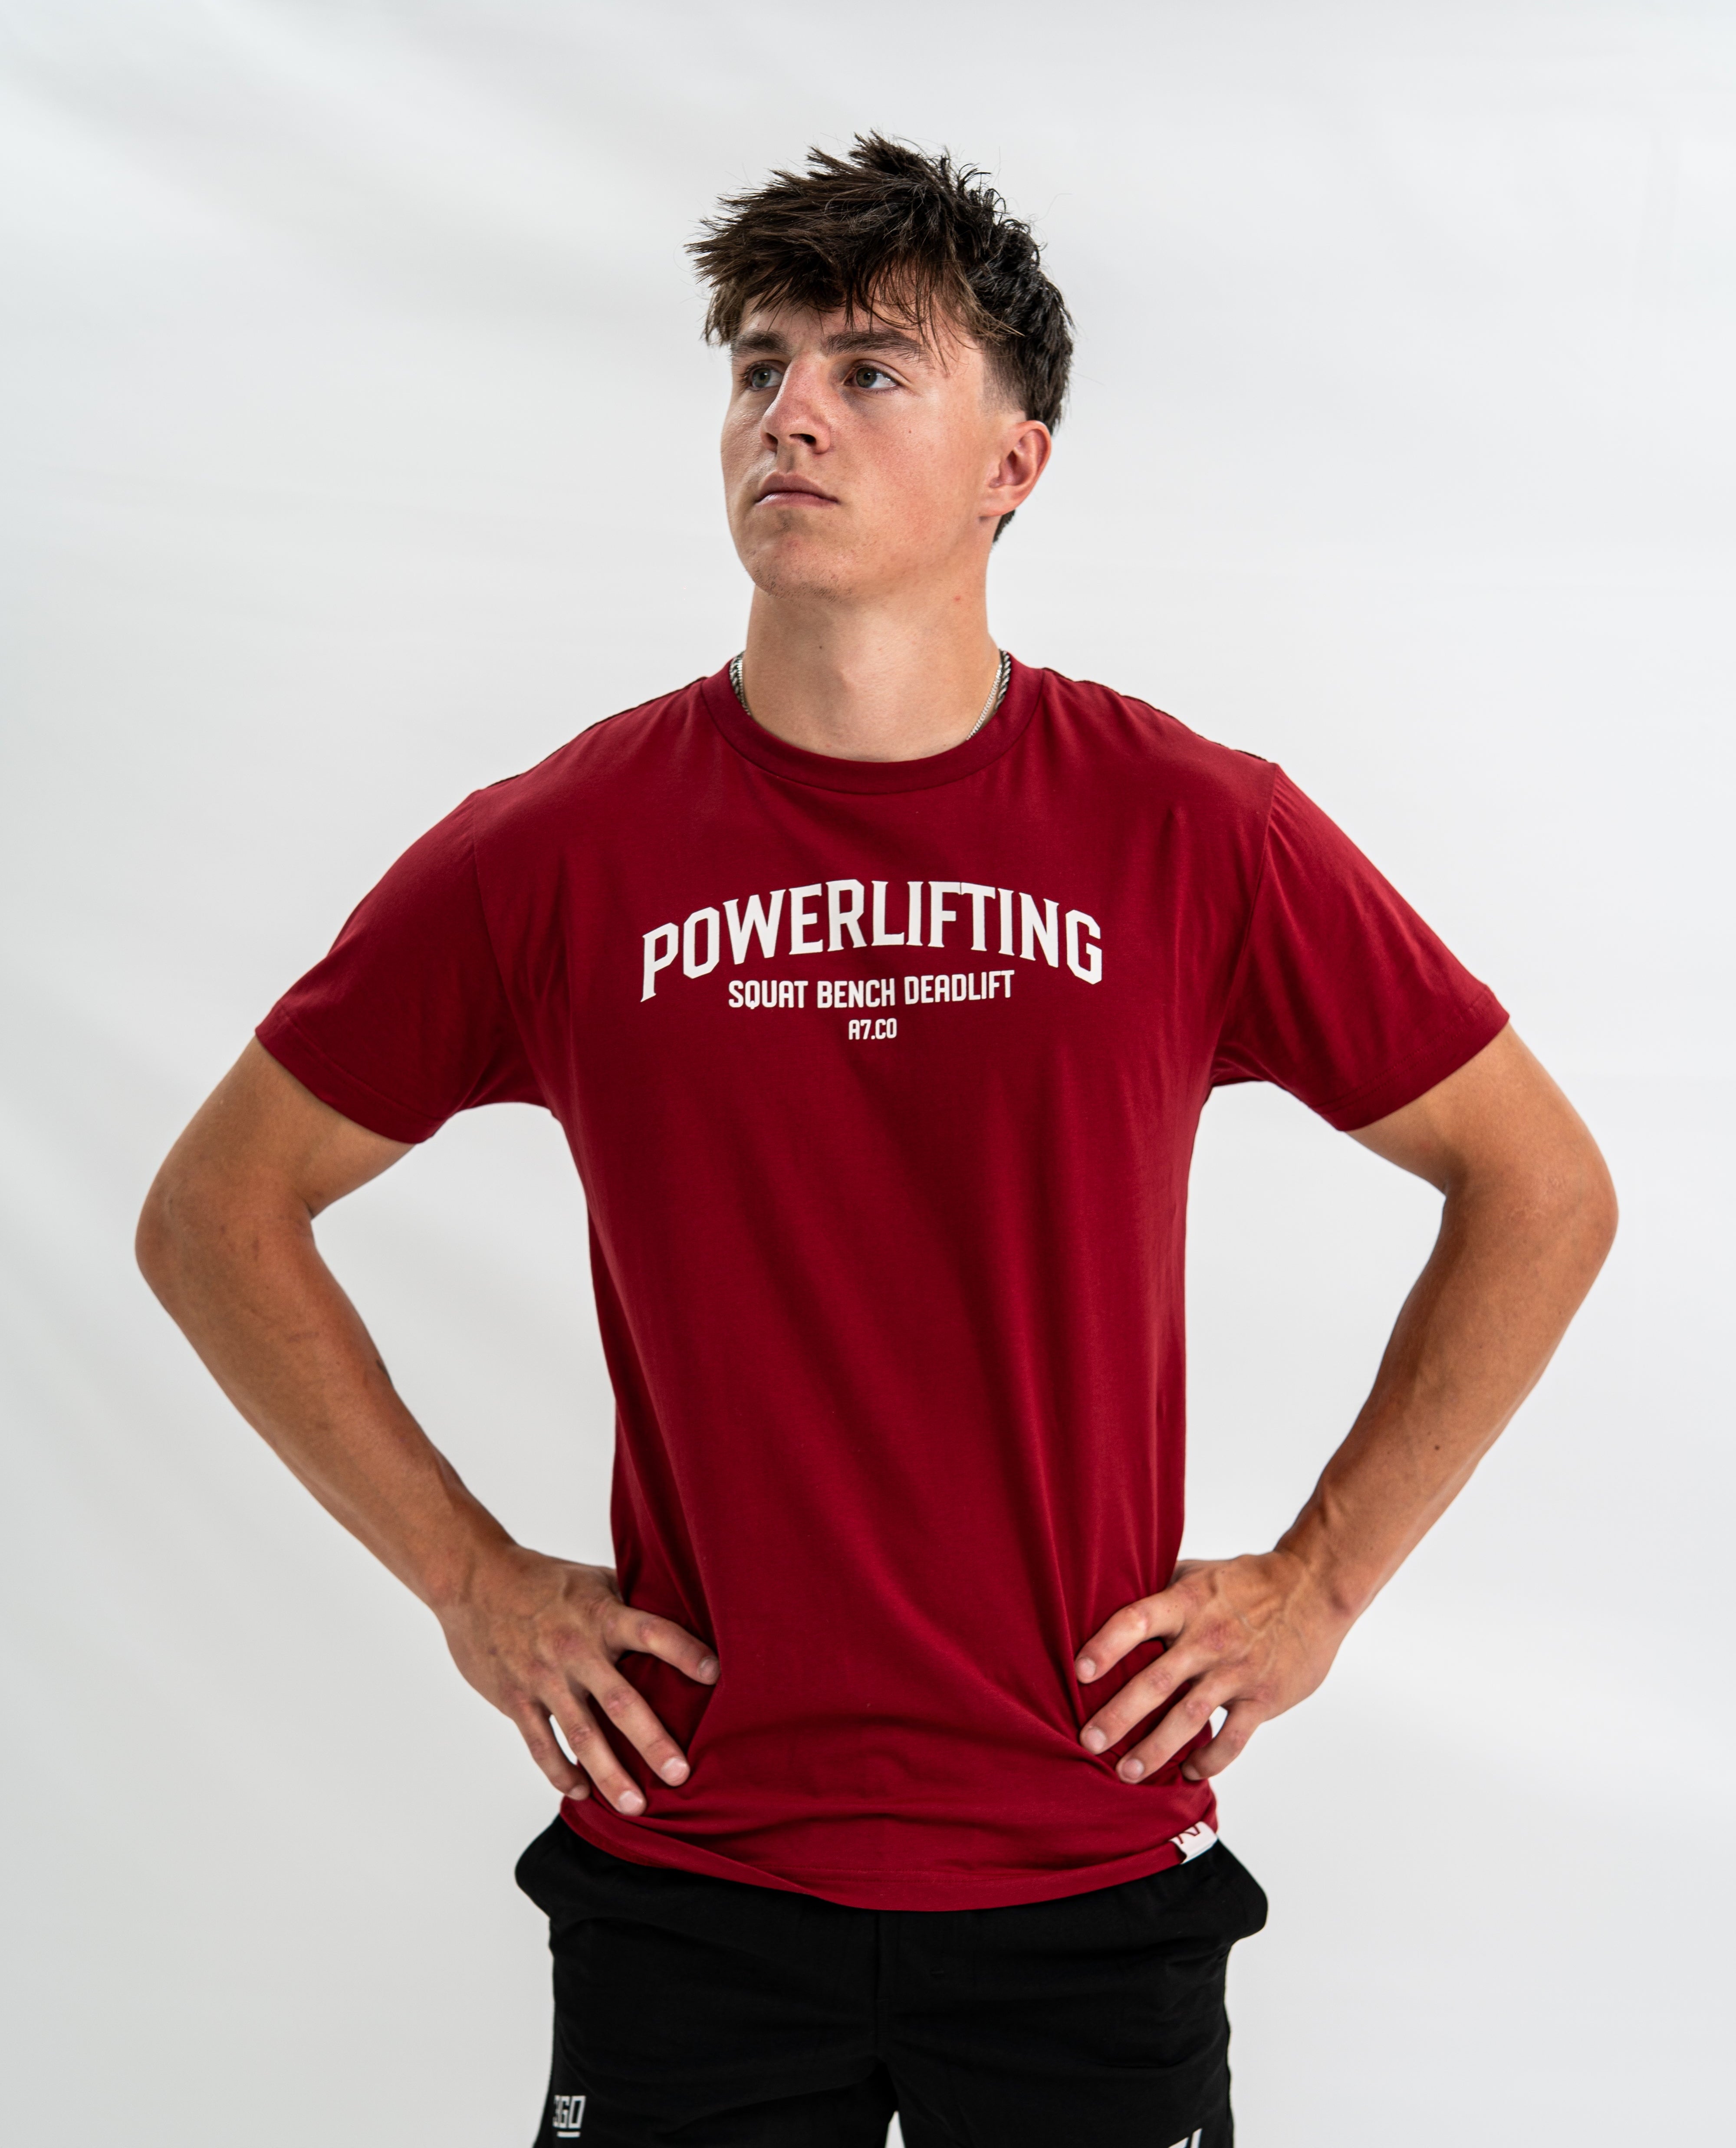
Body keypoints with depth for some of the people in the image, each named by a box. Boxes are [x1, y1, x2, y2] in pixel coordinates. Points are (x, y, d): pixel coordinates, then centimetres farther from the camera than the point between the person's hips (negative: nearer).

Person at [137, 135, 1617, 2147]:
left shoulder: (1193, 832, -5)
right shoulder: (563, 852, -4)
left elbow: (1542, 1189, 6)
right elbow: (214, 1213, 7)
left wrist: (1318, 1584, 1)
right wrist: (470, 1578, 2)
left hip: (1090, 1869, 0)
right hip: (686, 1884, 0)